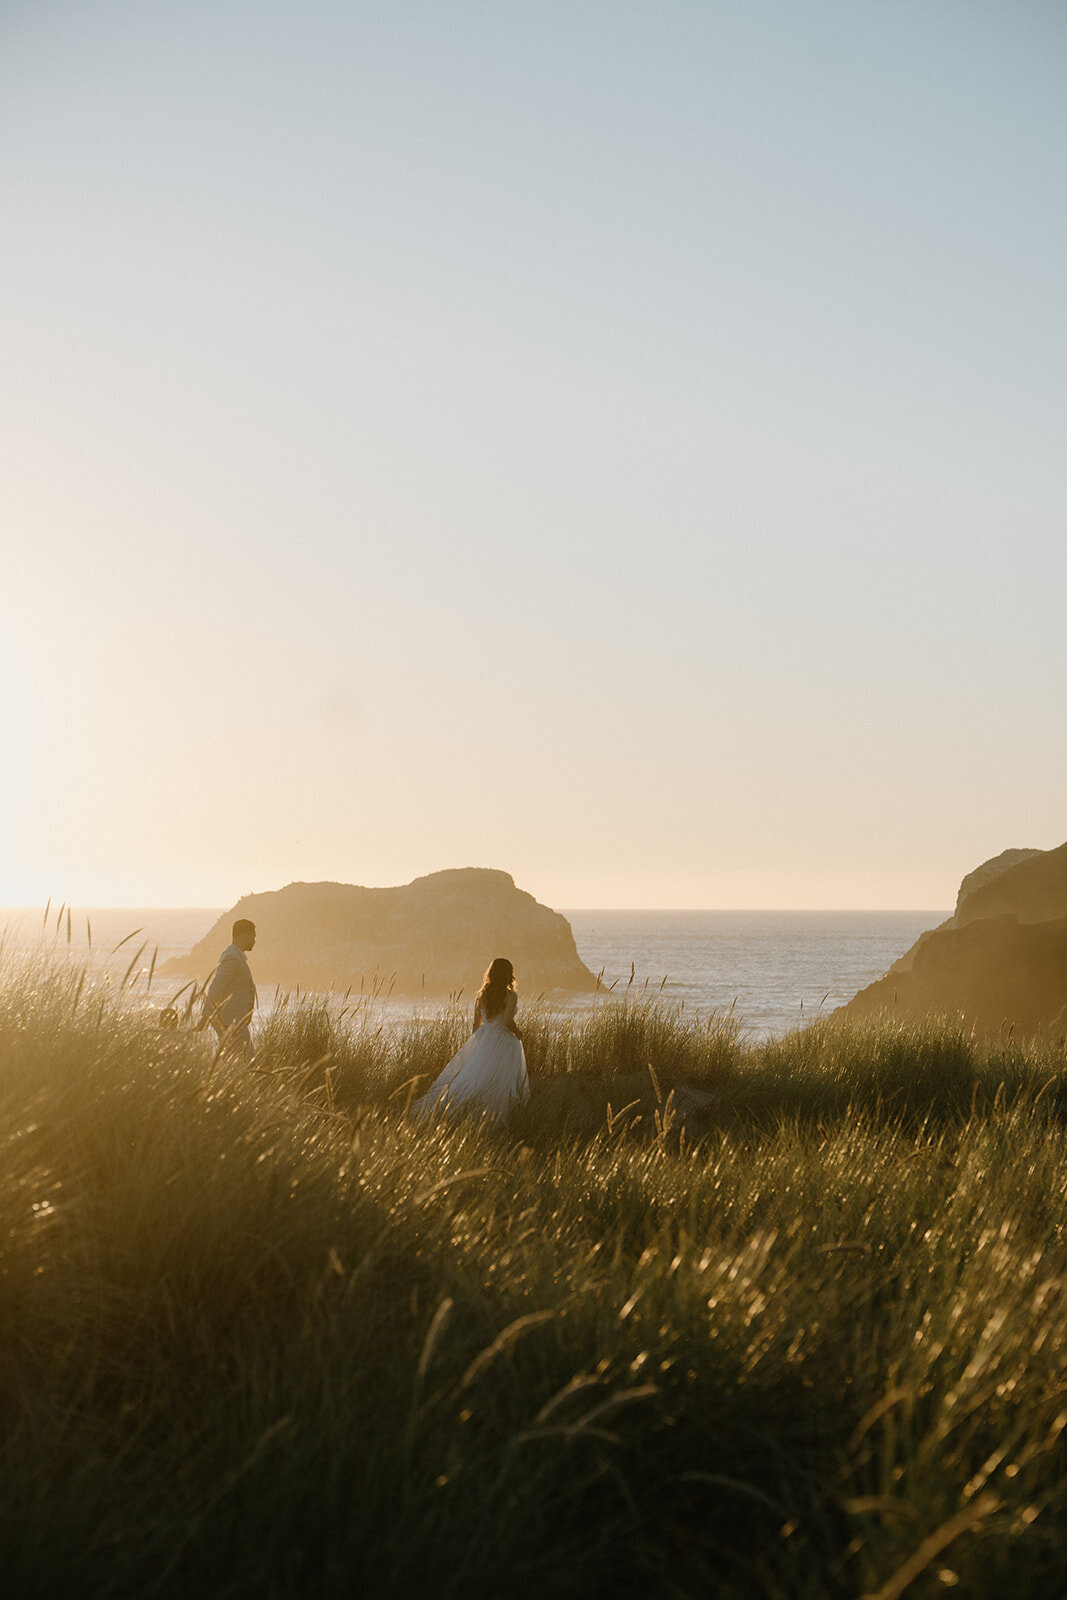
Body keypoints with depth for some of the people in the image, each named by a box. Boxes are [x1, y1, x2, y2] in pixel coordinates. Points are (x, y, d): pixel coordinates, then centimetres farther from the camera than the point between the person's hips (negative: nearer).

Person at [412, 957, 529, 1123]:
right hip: (504, 1043, -5)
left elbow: (477, 1024, 11)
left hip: (483, 1040, 5)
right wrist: (518, 1034, -1)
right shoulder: (510, 995, -9)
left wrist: (475, 1045, 21)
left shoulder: (481, 995, 8)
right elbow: (507, 1021, -20)